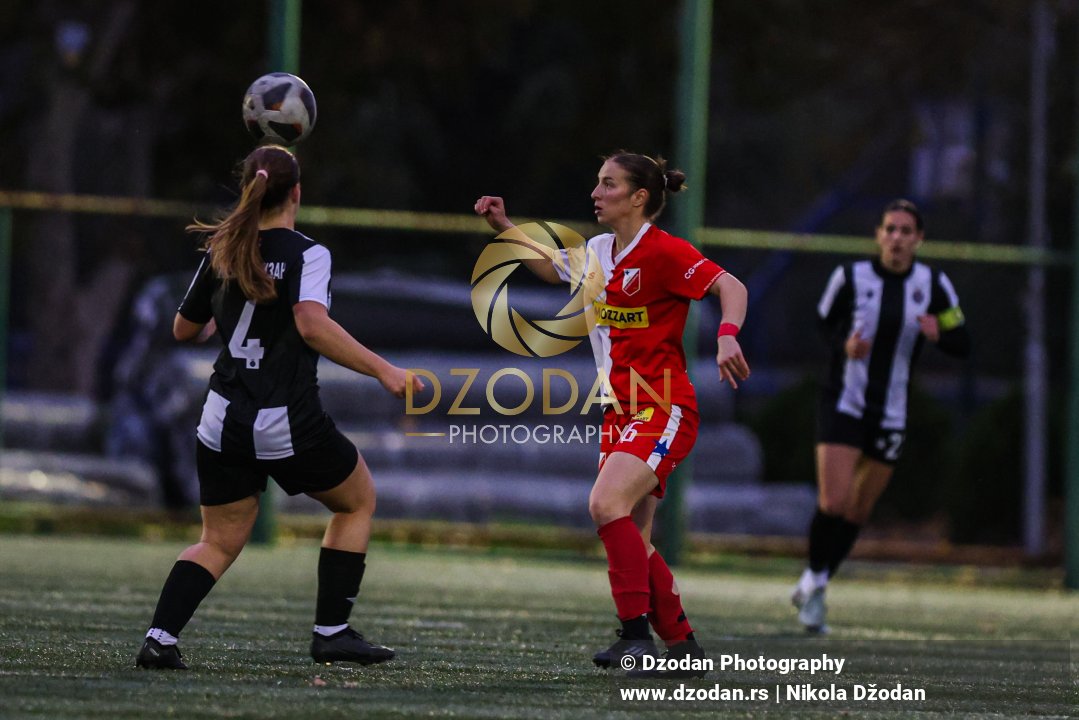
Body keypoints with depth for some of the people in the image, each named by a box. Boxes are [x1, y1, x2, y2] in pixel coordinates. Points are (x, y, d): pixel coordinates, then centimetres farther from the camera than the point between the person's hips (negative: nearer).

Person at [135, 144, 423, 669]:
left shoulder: (221, 253, 6)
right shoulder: (306, 254, -10)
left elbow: (184, 329, 16)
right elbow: (312, 326, -26)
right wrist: (383, 371, -26)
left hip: (223, 423, 5)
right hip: (288, 426, -5)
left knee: (219, 542, 15)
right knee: (357, 501, 19)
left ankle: (159, 637, -5)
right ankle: (331, 632, 15)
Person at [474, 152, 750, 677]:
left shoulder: (664, 251, -12)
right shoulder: (600, 252, 12)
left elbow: (730, 287, -19)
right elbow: (552, 269, 32)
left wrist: (727, 337, -36)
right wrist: (504, 229, 24)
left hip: (663, 411, -9)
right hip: (620, 412, 9)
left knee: (607, 503, -27)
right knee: (631, 542, 6)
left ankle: (637, 632, -24)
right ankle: (682, 647, 18)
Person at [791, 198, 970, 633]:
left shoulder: (933, 286, -1)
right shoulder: (850, 277, -5)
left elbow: (962, 345, 2)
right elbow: (824, 323, 8)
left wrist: (937, 333, -20)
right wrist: (845, 345, -13)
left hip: (891, 414, 2)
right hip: (843, 404, -2)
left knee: (859, 511, 9)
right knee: (833, 503, -17)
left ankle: (814, 587, 27)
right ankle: (815, 579, 3)